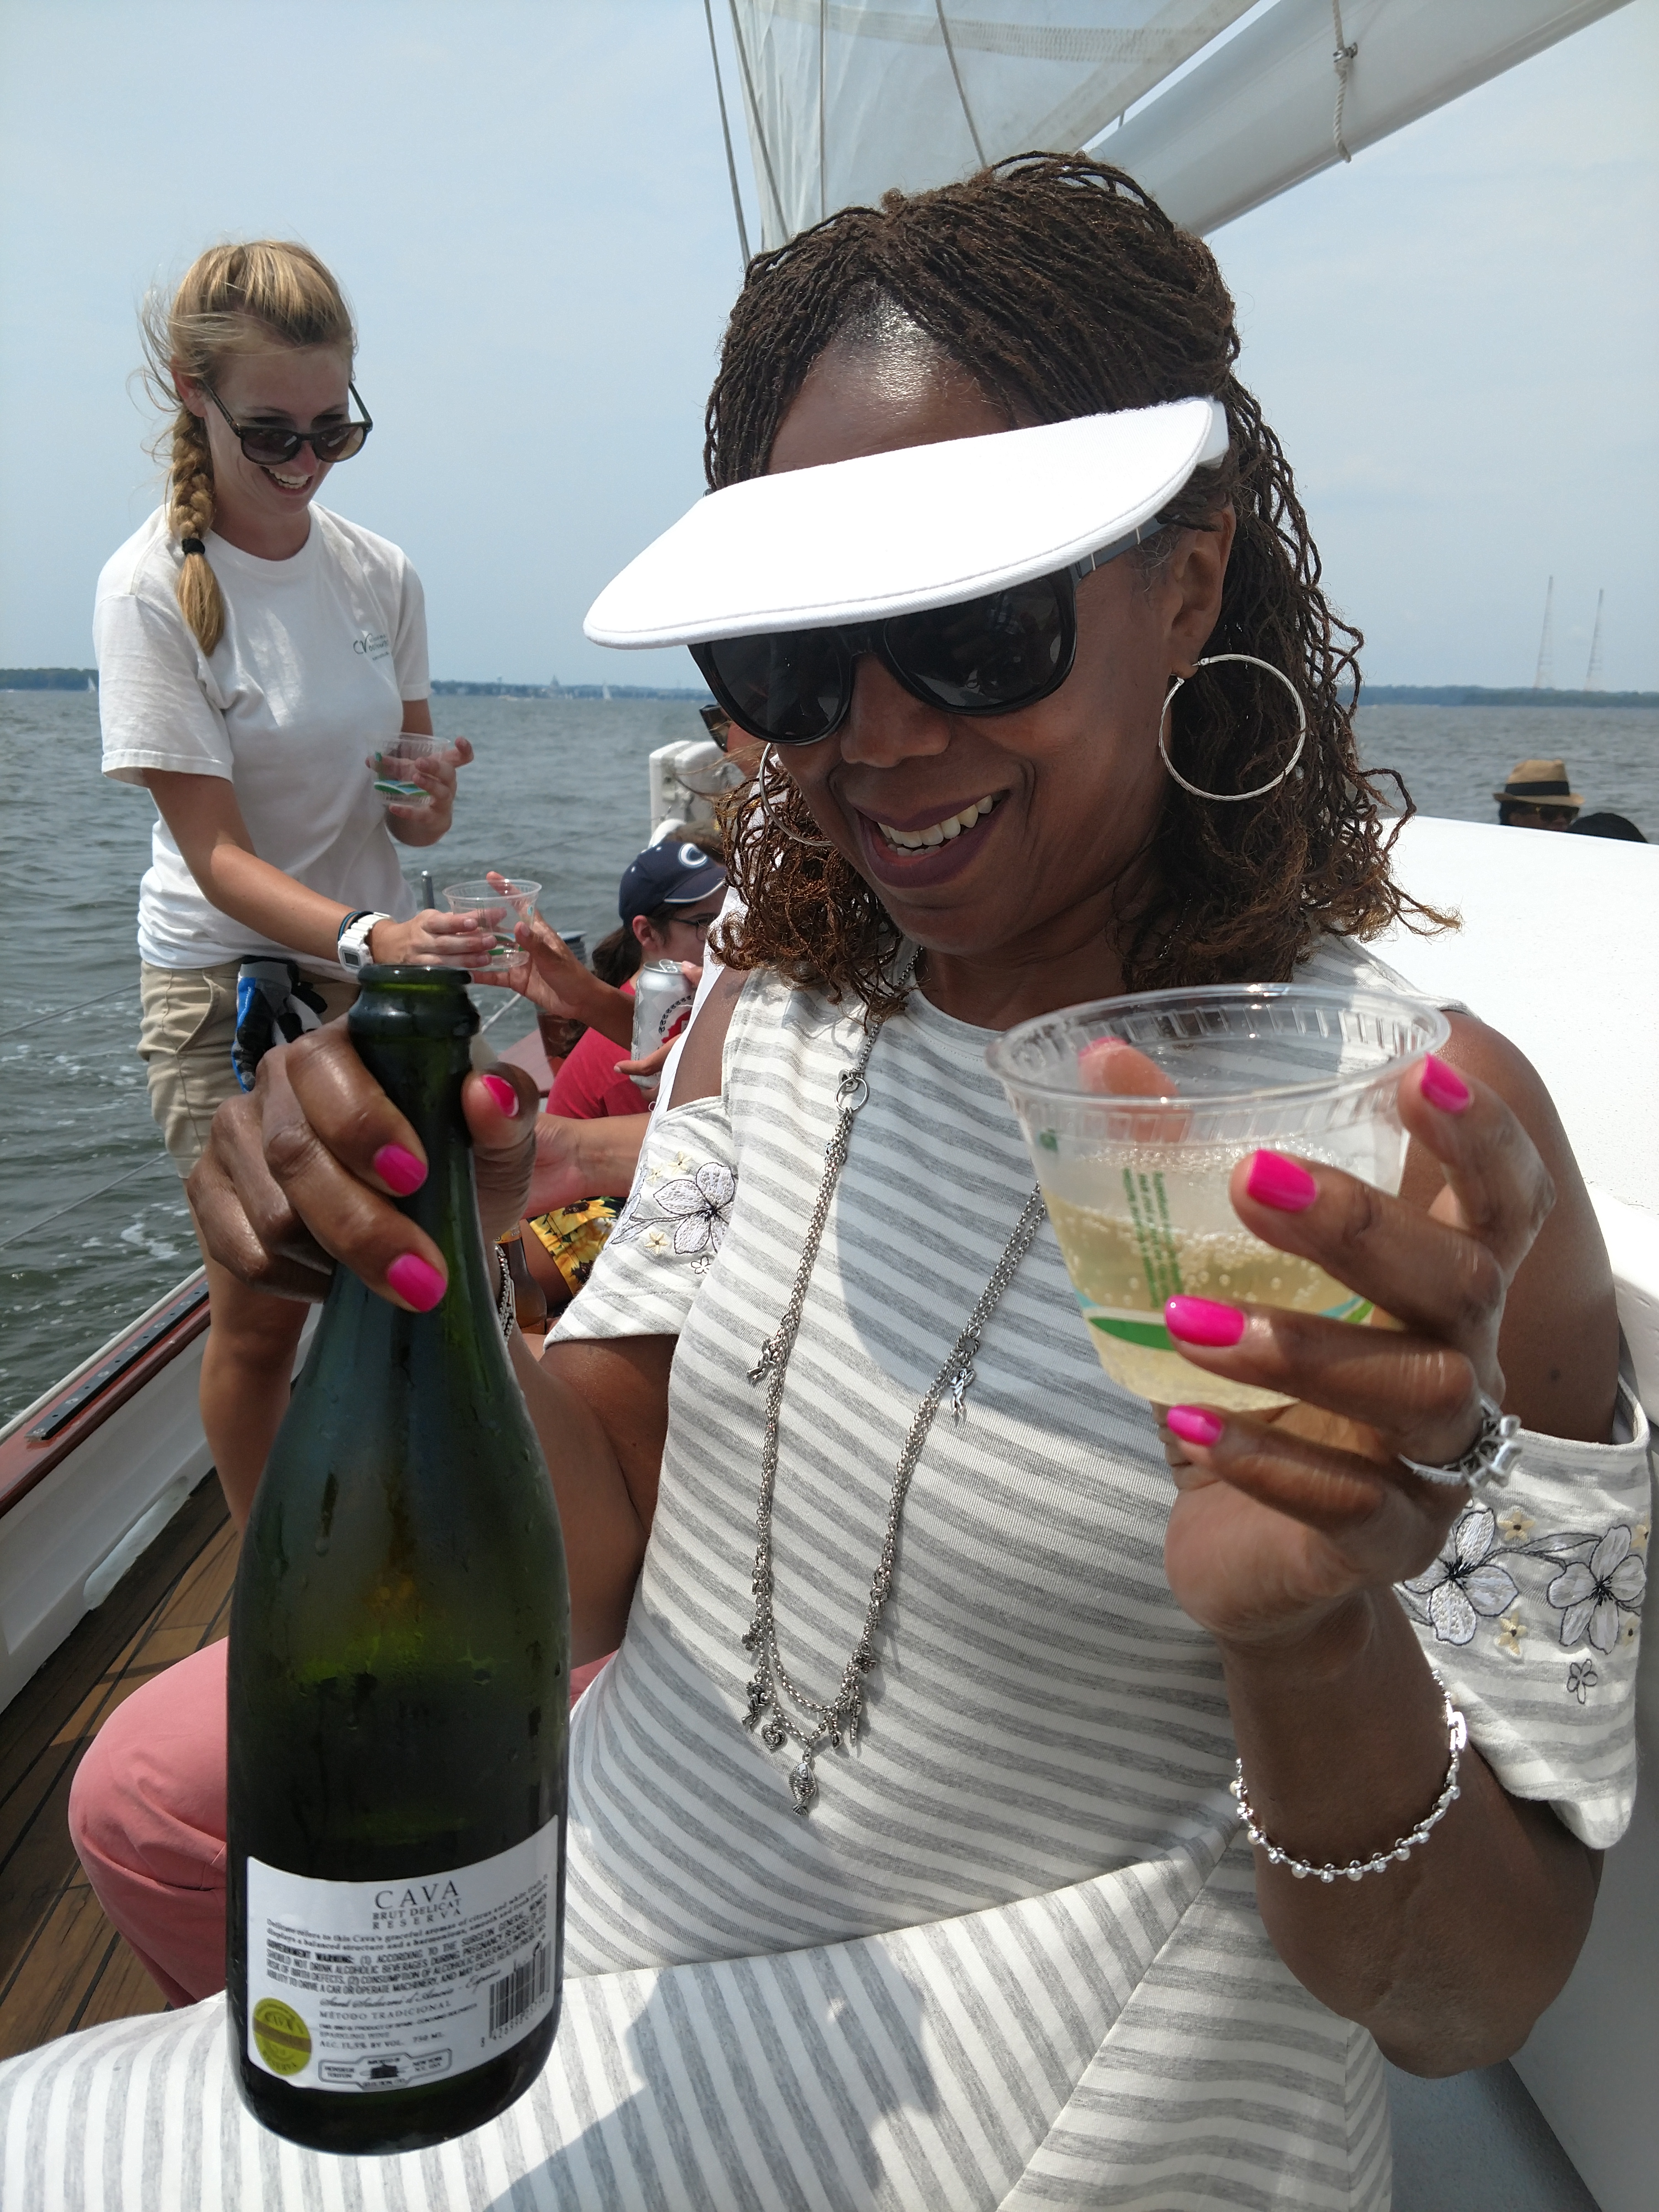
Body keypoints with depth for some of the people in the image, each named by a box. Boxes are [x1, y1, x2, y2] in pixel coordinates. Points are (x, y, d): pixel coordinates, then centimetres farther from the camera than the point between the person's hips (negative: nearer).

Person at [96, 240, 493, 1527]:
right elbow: (217, 853, -18)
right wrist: (366, 935, -35)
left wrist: (429, 791, -15)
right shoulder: (154, 588, -13)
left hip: (379, 963, 4)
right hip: (228, 980, -4)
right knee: (263, 1313, 3)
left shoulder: (381, 574, 0)